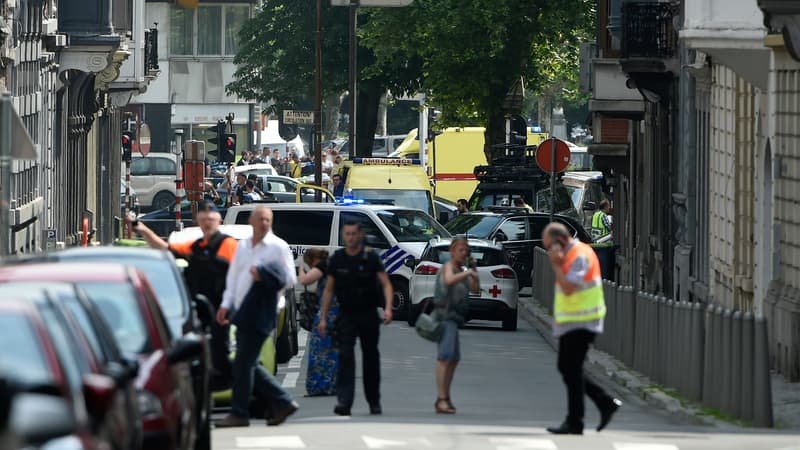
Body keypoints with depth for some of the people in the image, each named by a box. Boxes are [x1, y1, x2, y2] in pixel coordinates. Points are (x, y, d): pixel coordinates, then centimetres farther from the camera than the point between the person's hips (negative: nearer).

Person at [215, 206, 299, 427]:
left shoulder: (278, 247, -4)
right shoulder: (243, 247, 16)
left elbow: (290, 279, -7)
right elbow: (233, 277, 19)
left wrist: (264, 275, -18)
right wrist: (226, 304, 9)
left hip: (259, 313, -8)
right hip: (243, 311, 8)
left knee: (244, 363, -7)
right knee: (249, 364, 9)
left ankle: (239, 413, -1)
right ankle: (282, 402, 17)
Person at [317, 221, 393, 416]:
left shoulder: (371, 259, -3)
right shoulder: (337, 260, 3)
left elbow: (386, 284, -9)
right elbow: (328, 290, 9)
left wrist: (388, 308, -25)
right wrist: (323, 317, 4)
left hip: (368, 314, -1)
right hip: (346, 315, 1)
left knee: (371, 357, 9)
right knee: (345, 356, -13)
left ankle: (374, 401, 22)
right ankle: (344, 401, -21)